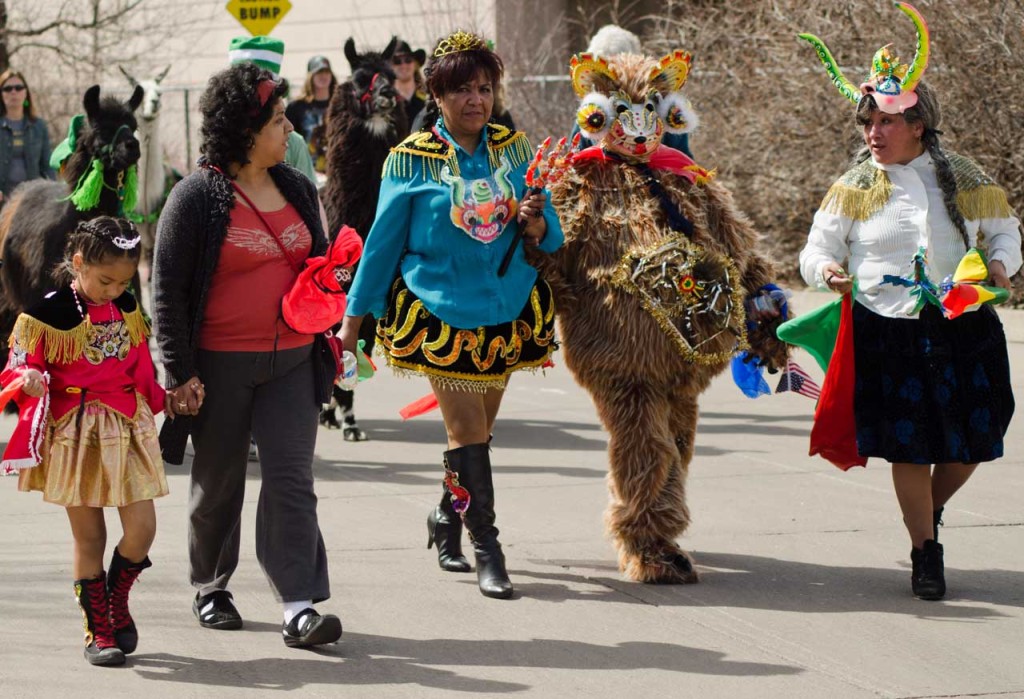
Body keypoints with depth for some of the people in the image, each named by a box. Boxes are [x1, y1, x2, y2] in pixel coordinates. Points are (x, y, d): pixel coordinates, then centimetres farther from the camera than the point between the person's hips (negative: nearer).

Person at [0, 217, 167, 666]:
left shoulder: (128, 308, 7)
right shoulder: (48, 312, -9)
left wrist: (158, 400, 25)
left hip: (128, 428, 4)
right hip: (75, 434, -4)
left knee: (141, 528, -3)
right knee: (88, 536, 2)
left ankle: (116, 600, 24)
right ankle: (97, 628, 13)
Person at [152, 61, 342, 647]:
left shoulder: (298, 188, 9)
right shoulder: (197, 197, -7)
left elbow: (319, 262, 25)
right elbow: (168, 287, -7)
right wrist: (180, 372, -11)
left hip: (291, 360, 3)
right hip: (221, 363, -3)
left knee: (292, 478, -7)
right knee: (218, 483, 10)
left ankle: (301, 606, -13)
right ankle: (211, 588, 30)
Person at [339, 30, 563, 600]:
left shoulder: (514, 150, 4)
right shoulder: (414, 159, -5)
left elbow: (552, 236, 8)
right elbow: (385, 239, 1)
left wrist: (535, 223, -16)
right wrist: (356, 316, 3)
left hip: (507, 310, 4)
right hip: (440, 312, -4)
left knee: (477, 429, 11)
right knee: (468, 430, -7)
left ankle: (447, 518, 33)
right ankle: (487, 550, -3)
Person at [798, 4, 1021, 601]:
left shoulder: (964, 180, 6)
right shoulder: (855, 189, 4)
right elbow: (818, 248, 7)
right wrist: (827, 270, -16)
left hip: (966, 328, 1)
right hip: (889, 333, -1)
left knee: (972, 443, 4)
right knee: (909, 448, -3)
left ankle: (930, 513, 36)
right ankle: (926, 553, 14)